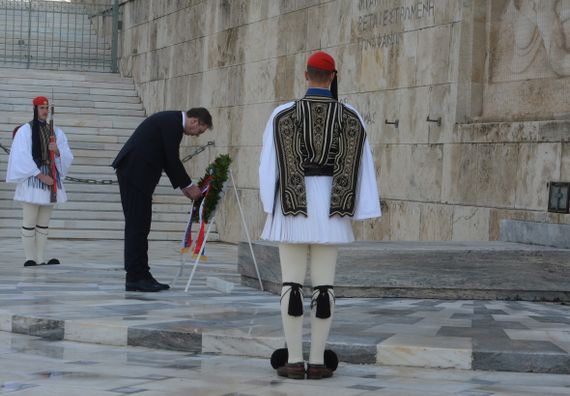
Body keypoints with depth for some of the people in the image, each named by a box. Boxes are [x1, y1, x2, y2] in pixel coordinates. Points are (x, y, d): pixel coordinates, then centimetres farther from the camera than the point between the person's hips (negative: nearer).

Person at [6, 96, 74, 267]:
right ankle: (30, 259, -4)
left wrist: (57, 151, -12)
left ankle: (40, 260, 6)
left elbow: (68, 157, 11)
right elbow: (22, 157, -8)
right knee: (29, 222, -6)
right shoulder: (25, 130, 0)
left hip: (51, 179, 5)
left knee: (44, 223, 5)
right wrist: (40, 175, -14)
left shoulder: (56, 132, 14)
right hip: (32, 179, -5)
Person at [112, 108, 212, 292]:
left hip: (133, 172, 10)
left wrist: (183, 186, 19)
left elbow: (168, 160, 23)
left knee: (138, 226, 10)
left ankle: (139, 275, 12)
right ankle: (136, 277, -6)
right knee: (137, 226, -8)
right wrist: (189, 185, -3)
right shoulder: (173, 122, -12)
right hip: (135, 172, -10)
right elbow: (172, 159, -14)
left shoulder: (171, 120, 19)